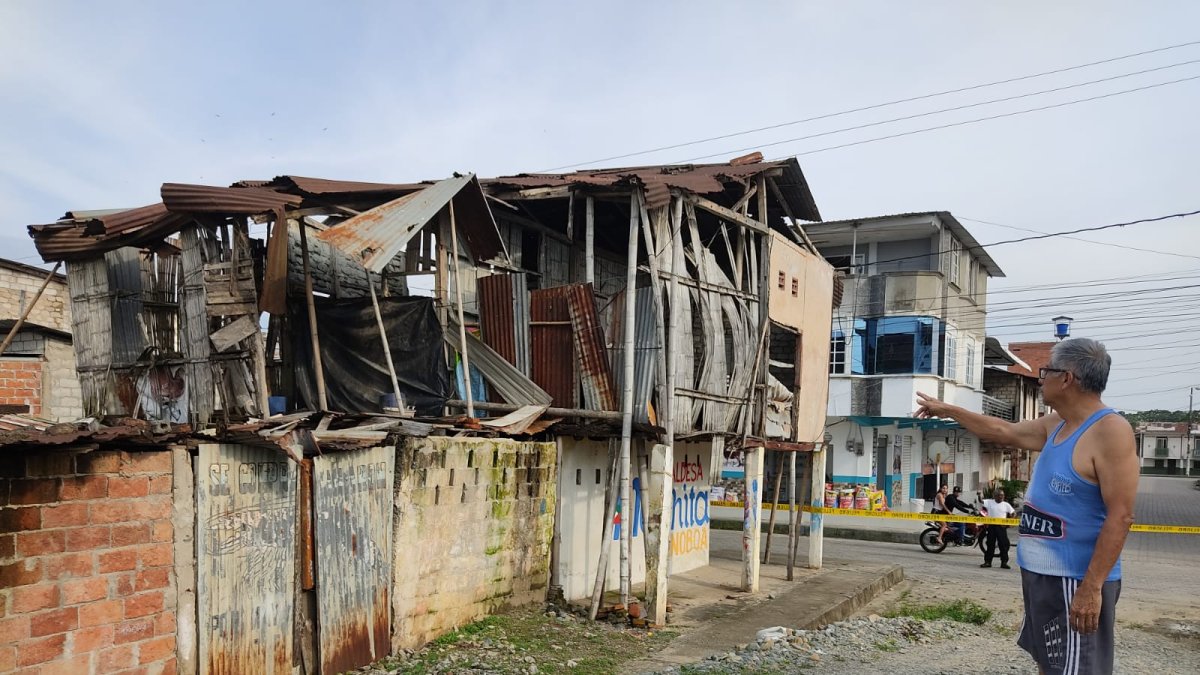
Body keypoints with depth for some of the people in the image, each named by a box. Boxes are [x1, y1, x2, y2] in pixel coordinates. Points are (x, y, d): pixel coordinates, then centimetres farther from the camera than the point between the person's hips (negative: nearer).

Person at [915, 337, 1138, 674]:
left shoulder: (1110, 431, -19)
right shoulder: (1055, 425, 8)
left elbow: (1120, 516, -23)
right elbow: (1004, 431, 24)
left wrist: (1092, 587, -26)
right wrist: (948, 410, 28)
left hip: (1076, 581, -9)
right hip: (1041, 573, 9)